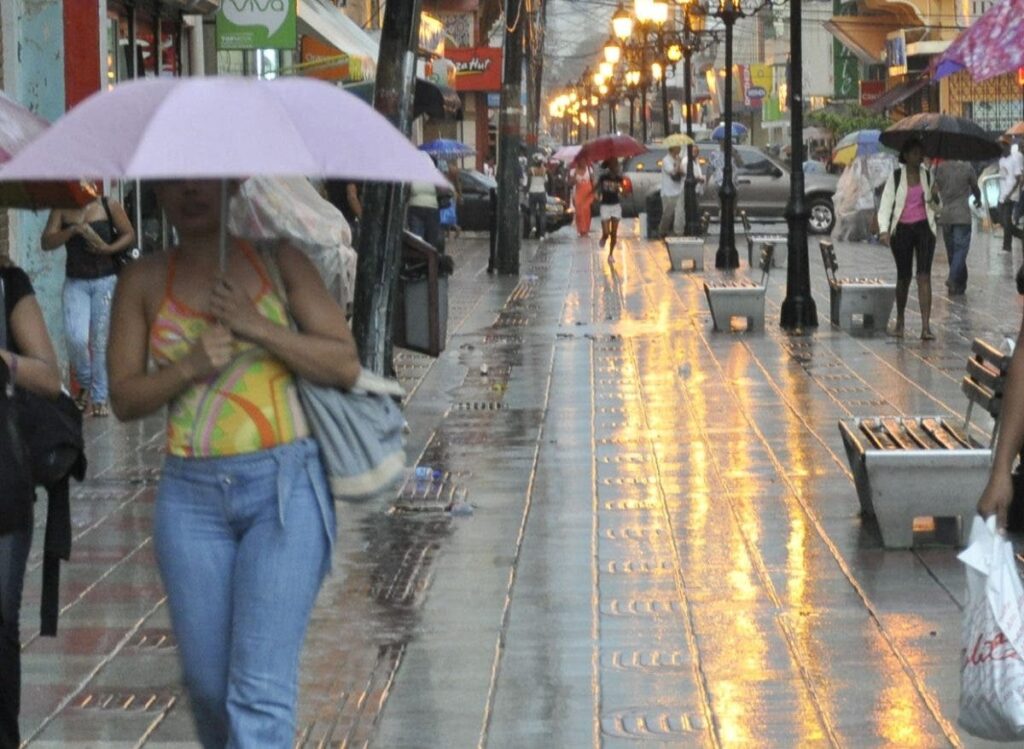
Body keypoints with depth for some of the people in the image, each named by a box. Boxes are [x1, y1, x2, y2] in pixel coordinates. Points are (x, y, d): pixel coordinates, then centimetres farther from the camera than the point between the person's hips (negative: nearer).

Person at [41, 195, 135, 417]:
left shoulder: (109, 206, 1)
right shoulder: (61, 210, 4)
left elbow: (129, 235, 4)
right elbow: (46, 242, -4)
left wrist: (108, 249, -14)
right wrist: (73, 229, -19)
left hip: (105, 280, -1)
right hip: (75, 282, 1)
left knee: (101, 340, 0)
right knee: (76, 338, -12)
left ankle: (100, 398, 7)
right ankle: (85, 383, 14)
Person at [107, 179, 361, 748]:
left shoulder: (279, 261, 4)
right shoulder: (145, 283, 9)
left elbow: (346, 366, -1)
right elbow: (124, 398, 5)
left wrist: (258, 327, -11)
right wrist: (190, 367, -12)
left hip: (285, 487, -2)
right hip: (192, 495, 3)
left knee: (261, 688, -11)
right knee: (207, 682, 8)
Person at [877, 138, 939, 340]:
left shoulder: (927, 175, 7)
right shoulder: (896, 177, -1)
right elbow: (885, 204, -7)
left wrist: (935, 201, -5)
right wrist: (884, 230, -22)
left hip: (924, 227, 1)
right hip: (902, 230, -1)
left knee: (924, 275, -11)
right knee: (903, 277, 8)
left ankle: (926, 326, -18)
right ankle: (899, 322, 28)